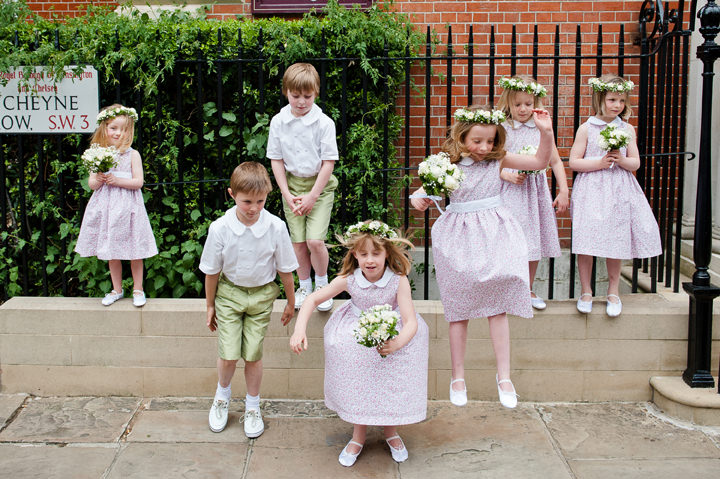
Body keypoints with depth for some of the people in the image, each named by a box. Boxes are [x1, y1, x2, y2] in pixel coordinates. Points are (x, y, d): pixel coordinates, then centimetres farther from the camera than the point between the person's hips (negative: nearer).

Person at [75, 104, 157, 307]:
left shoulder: (132, 155, -3)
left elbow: (138, 182, -9)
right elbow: (91, 183, 7)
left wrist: (116, 180, -18)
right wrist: (97, 180, -15)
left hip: (127, 207, -3)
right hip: (106, 208, 3)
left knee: (134, 252, 2)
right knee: (111, 252, 11)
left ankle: (138, 289, 17)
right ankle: (117, 289, 24)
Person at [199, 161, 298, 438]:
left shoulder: (276, 227, -16)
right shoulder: (220, 228, -16)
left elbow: (285, 269, -3)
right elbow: (212, 271, -2)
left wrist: (291, 302, 8)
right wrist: (210, 306, 6)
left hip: (261, 295, 0)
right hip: (229, 293, 0)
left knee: (253, 355, 5)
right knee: (228, 355, -2)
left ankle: (252, 407, 29)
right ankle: (222, 395, 31)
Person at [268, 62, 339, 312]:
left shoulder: (324, 123, -11)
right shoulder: (278, 122, -2)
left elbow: (328, 162, -9)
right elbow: (276, 160, 3)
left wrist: (312, 196, -12)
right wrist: (287, 195, -4)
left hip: (319, 185, -3)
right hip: (292, 184, 3)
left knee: (315, 240, -12)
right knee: (298, 242, 5)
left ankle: (322, 284, 12)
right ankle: (304, 286, 25)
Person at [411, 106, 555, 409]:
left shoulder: (498, 160, 0)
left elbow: (540, 162, -2)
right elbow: (426, 190, -3)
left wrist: (545, 132, -15)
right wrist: (419, 199, -25)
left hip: (494, 233, 1)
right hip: (459, 236, -1)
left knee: (497, 306, 2)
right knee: (459, 309, 7)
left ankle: (504, 376, 13)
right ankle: (458, 377, 20)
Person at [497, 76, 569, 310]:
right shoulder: (501, 129, -2)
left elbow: (556, 161, 8)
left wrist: (563, 191, 3)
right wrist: (508, 175, -16)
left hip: (536, 192, 3)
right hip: (509, 192, -3)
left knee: (535, 242, 8)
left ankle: (528, 290, 24)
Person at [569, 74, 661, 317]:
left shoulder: (627, 129, 8)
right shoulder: (586, 128, 0)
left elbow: (635, 163, 8)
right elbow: (574, 162, -2)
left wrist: (621, 160, -12)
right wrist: (599, 163, -13)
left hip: (619, 191, 2)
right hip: (591, 190, -2)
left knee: (616, 242, 5)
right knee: (586, 242, -4)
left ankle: (613, 292, 22)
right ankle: (586, 291, 13)